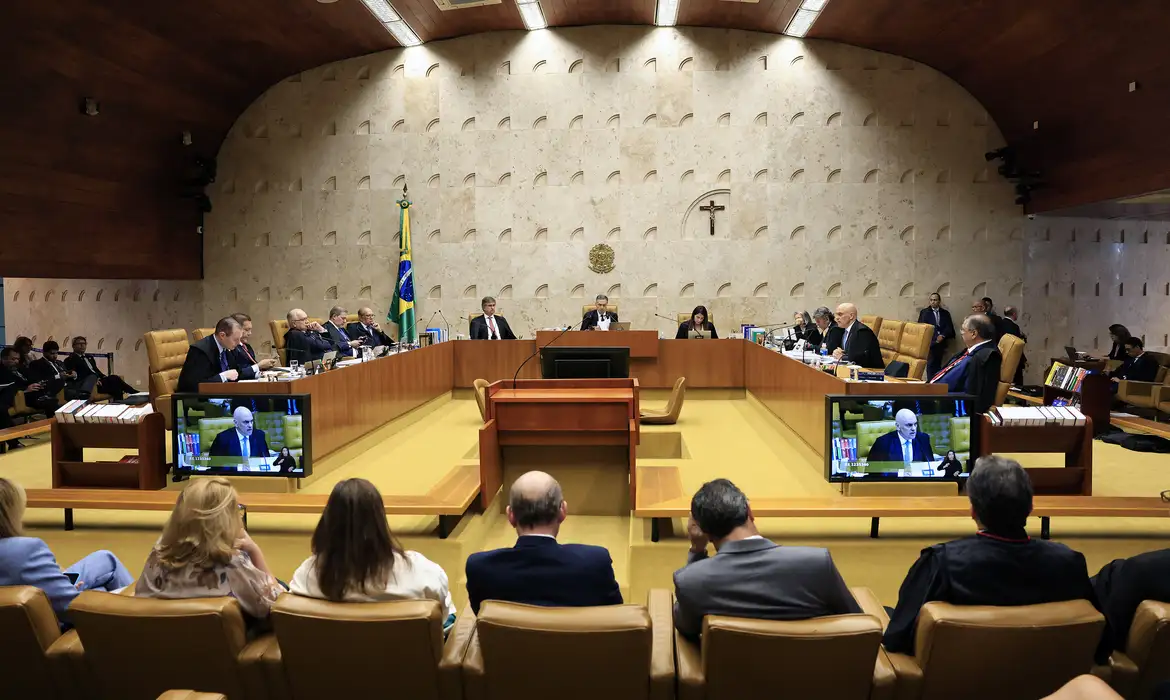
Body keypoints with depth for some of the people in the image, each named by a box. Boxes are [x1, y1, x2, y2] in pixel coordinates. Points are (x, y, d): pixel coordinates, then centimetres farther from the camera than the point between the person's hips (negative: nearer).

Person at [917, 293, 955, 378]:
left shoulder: (945, 313, 13)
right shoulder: (924, 312, 7)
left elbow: (949, 328, 7)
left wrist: (943, 336, -11)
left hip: (940, 343, 3)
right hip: (929, 342, -2)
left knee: (938, 365, 4)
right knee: (930, 364, -8)